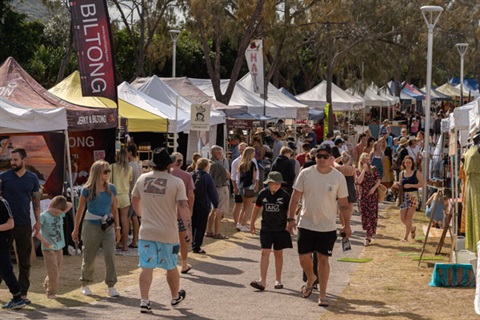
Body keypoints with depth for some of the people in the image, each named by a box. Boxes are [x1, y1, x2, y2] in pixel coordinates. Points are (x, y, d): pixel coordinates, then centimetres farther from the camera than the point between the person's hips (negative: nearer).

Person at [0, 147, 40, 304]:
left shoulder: (33, 178, 4)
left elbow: (36, 200, 10)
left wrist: (38, 221, 5)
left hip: (24, 225, 2)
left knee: (25, 261, 6)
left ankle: (23, 293, 13)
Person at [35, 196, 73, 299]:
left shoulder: (60, 214, 4)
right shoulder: (44, 216, -14)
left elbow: (70, 205, 14)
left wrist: (62, 202, -1)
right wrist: (43, 240, -24)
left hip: (59, 247, 7)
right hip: (48, 248, -7)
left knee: (58, 270, 14)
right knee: (53, 271, -9)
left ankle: (47, 285, 33)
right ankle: (51, 292, 1)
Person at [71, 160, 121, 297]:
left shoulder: (111, 188, 2)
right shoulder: (87, 190, -6)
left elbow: (114, 209, 9)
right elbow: (80, 210, 2)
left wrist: (117, 228, 8)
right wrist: (76, 229, 6)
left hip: (108, 226, 2)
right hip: (91, 225, -2)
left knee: (110, 255, -9)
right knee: (89, 257, 7)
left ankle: (111, 287, -2)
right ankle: (85, 285, 25)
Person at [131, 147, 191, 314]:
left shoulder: (142, 179, 1)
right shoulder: (176, 182, -11)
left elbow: (135, 200, 17)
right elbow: (183, 207, -16)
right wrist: (188, 228, -11)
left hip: (146, 231, 2)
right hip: (168, 233, -2)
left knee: (146, 267, 3)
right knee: (171, 267, 15)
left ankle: (144, 301, -4)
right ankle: (175, 297, 34)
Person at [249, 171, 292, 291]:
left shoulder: (285, 195, -7)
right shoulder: (263, 194, -2)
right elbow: (257, 208, 11)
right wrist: (252, 223, 17)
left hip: (280, 229, -1)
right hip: (266, 228, 1)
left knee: (278, 254, 10)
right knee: (265, 253, -8)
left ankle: (278, 280, 22)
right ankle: (262, 281, -12)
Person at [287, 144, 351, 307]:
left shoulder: (338, 177, -4)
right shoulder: (305, 174, -3)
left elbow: (344, 203, 2)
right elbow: (295, 197, 2)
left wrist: (347, 225, 1)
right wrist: (291, 218, -2)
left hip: (327, 227, -1)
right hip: (306, 224, 1)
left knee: (323, 259, 2)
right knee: (304, 257, 5)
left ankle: (322, 295, 12)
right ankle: (311, 279, 37)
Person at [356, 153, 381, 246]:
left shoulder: (373, 169, 6)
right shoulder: (358, 171, 4)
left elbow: (378, 180, 4)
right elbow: (359, 181, -12)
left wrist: (374, 188, -13)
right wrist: (364, 170, -11)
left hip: (373, 194, 0)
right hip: (363, 195, 0)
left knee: (372, 214, -4)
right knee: (364, 214, -3)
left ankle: (368, 236, 0)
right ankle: (369, 233, 11)